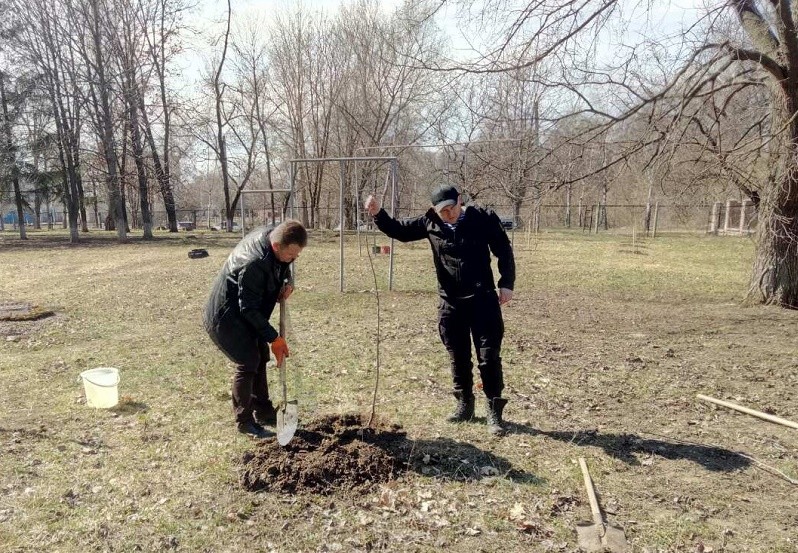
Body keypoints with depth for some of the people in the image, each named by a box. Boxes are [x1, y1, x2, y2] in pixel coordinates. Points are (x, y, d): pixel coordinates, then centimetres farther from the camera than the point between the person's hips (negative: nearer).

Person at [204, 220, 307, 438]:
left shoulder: (274, 234, -11)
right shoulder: (253, 264, -36)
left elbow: (283, 267, 12)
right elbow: (249, 309, -28)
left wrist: (288, 282, -10)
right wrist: (274, 338, -23)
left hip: (246, 313, 9)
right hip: (226, 317, -9)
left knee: (261, 358, 13)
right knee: (248, 363, -9)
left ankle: (263, 412, 27)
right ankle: (244, 421, 8)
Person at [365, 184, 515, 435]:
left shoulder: (484, 219, -6)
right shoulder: (430, 224, 1)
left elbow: (504, 251, -1)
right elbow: (398, 230, 12)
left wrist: (506, 283, -8)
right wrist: (378, 214, -3)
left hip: (483, 299, -3)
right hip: (450, 302, 3)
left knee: (489, 356, -1)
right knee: (458, 357, 13)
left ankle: (495, 411, 11)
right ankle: (464, 404, 30)